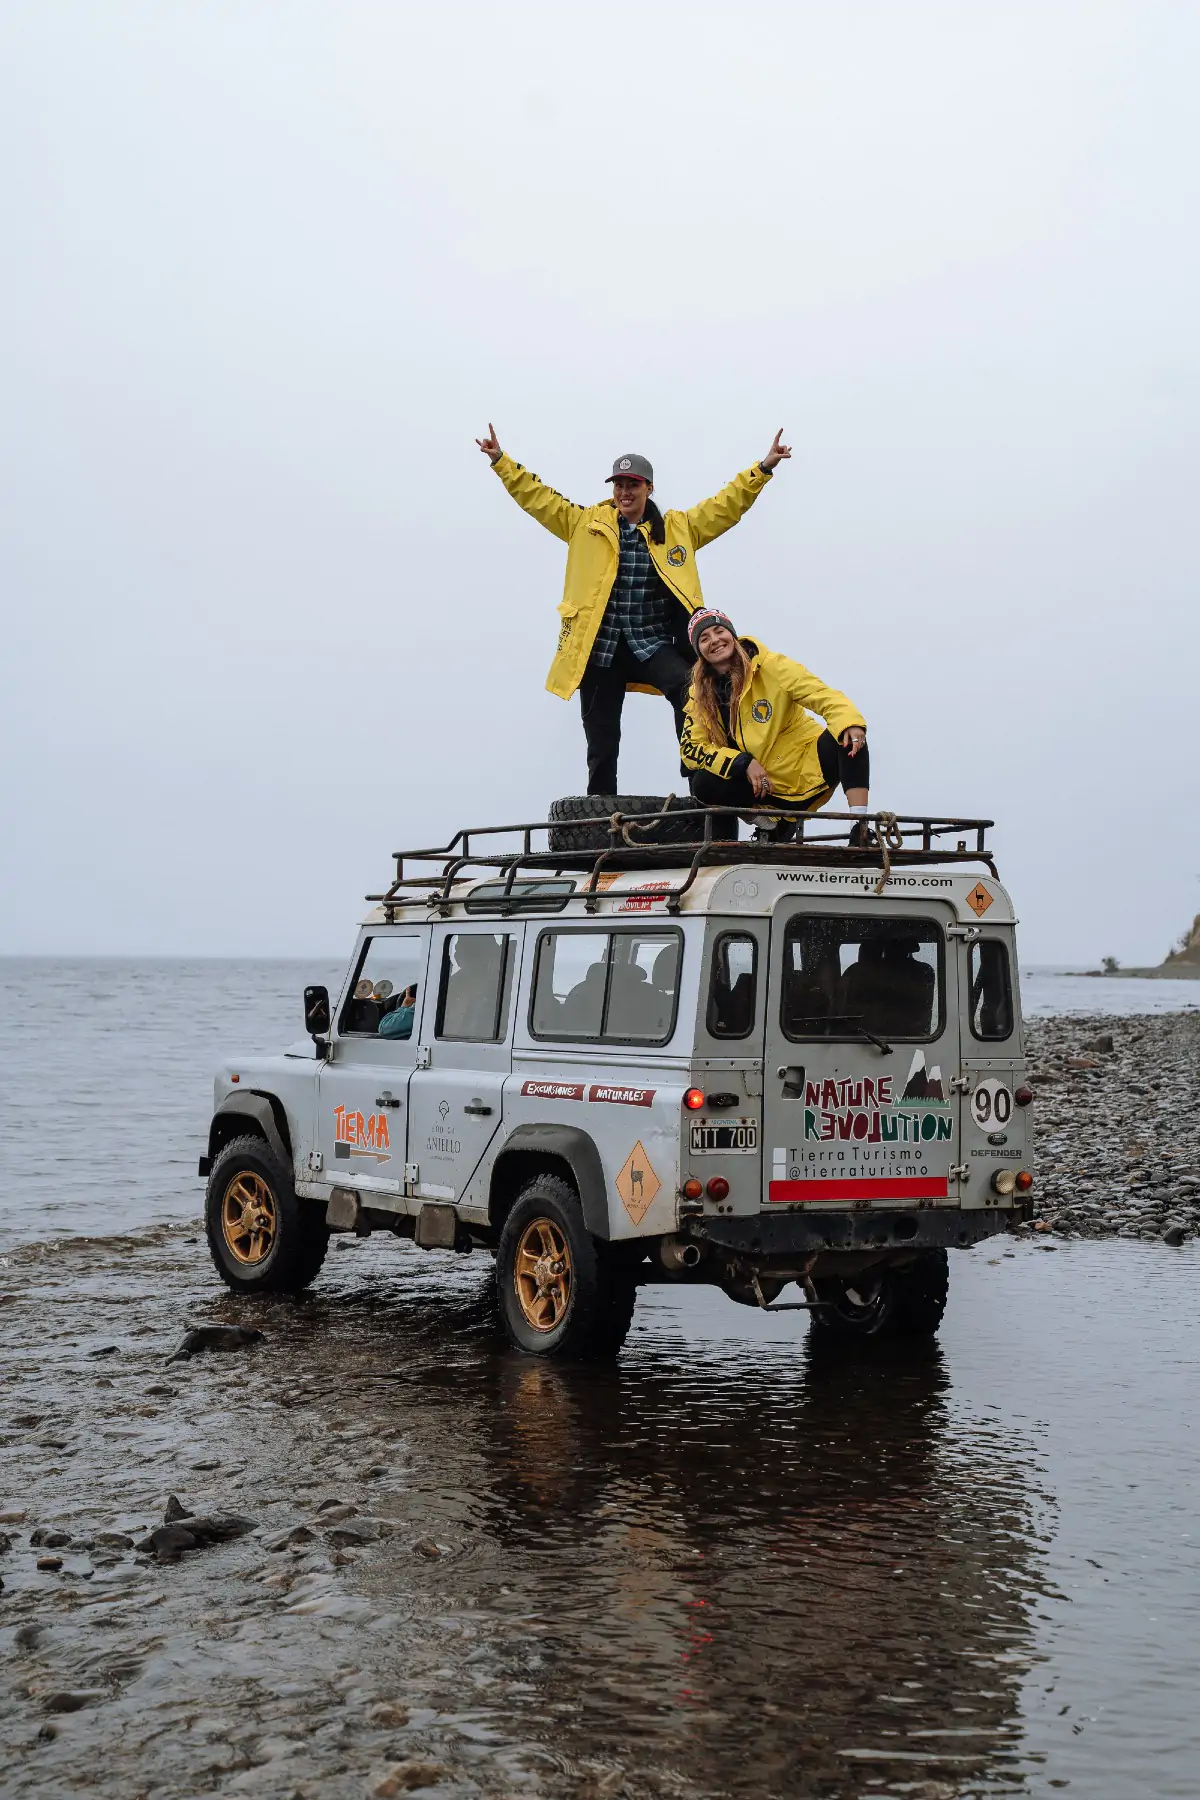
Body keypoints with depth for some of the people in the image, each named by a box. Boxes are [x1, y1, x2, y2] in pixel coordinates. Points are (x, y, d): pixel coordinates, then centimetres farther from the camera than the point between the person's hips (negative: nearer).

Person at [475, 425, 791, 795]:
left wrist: (763, 468, -1)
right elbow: (538, 498, 9)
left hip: (653, 646, -1)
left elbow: (727, 504, 7)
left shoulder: (677, 528, 8)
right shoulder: (587, 525, 9)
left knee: (690, 690, -32)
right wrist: (501, 461, 4)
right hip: (600, 648, 1)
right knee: (602, 746, 6)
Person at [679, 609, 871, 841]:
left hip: (809, 768, -2)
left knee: (850, 740, -30)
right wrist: (744, 763, -19)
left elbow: (825, 696, -17)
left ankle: (860, 827, -33)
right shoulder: (700, 693, 1)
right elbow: (691, 748, -4)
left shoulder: (769, 666, -9)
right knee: (703, 784, -22)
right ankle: (771, 824, -5)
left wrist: (850, 723, -40)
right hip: (767, 787, 2)